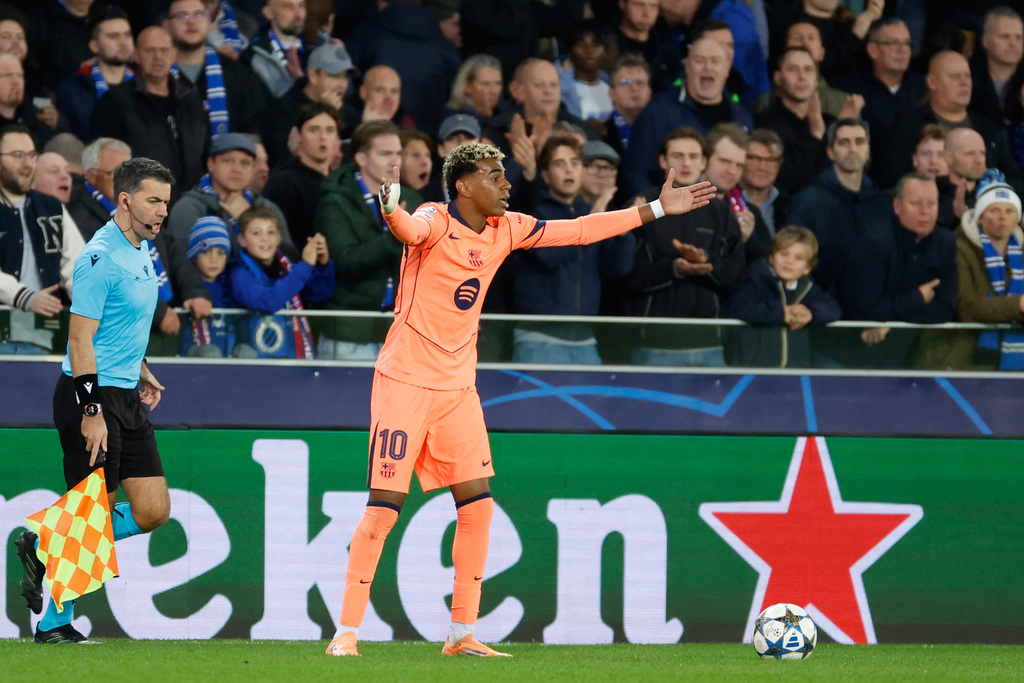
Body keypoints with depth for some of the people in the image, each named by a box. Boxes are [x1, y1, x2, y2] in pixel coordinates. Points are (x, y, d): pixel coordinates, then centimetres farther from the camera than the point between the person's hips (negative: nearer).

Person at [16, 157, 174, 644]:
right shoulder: (100, 258, -16)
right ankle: (54, 623, 8)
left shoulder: (142, 252, 13)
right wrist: (92, 412, -23)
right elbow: (81, 339, -19)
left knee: (153, 511, 2)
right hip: (92, 399, -9)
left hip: (127, 401, 9)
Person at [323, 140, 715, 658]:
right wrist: (391, 211, -63)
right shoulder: (435, 222, -14)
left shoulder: (506, 229, 6)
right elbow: (410, 230, -38)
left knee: (478, 504, 2)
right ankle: (346, 633, -2)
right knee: (384, 508, -9)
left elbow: (577, 231, 15)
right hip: (405, 382, -7)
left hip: (458, 387, 7)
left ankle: (462, 634, 11)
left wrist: (657, 210, 17)